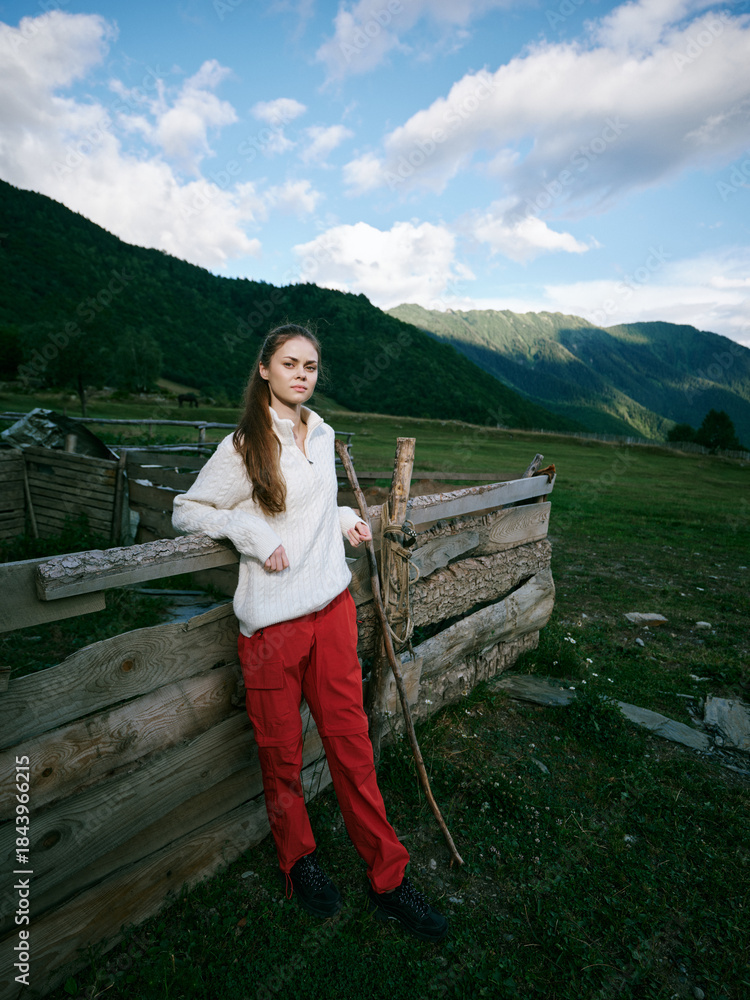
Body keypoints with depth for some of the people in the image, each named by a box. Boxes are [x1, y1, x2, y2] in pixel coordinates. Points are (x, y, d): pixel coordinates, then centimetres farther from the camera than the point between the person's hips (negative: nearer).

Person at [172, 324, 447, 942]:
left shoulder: (322, 434, 10)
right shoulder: (243, 446, -8)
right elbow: (188, 509, -2)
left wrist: (342, 517, 6)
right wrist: (254, 534, -16)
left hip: (333, 607, 5)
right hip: (273, 621, -4)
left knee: (351, 741, 12)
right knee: (282, 752, 13)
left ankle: (389, 880, 29)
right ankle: (299, 861, 41)